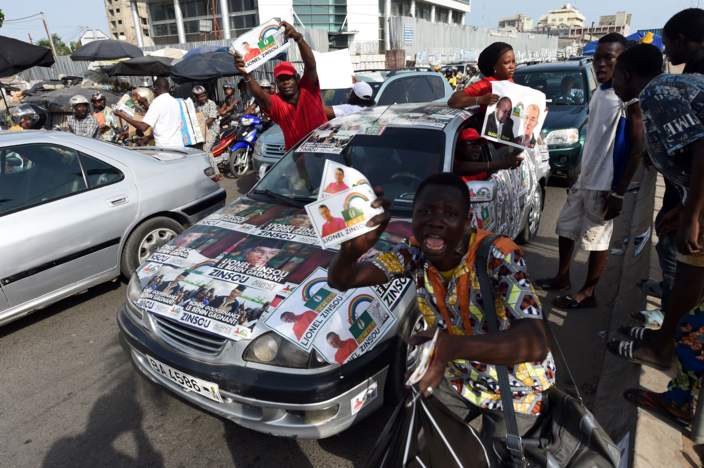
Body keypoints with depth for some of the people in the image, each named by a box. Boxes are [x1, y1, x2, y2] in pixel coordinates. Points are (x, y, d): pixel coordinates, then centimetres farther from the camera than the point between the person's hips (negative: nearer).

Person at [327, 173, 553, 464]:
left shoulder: (498, 255, -32)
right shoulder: (415, 253, -18)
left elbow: (536, 344, -43)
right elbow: (339, 281, -22)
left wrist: (451, 345, -59)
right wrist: (352, 249, -46)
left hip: (515, 390, -3)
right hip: (458, 377, 4)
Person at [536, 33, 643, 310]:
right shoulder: (598, 93, 9)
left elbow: (637, 148, -16)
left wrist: (619, 191, -18)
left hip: (605, 184, -8)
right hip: (584, 178, 8)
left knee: (596, 240, 3)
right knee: (566, 228, 17)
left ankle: (587, 294, 19)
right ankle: (562, 278, 34)